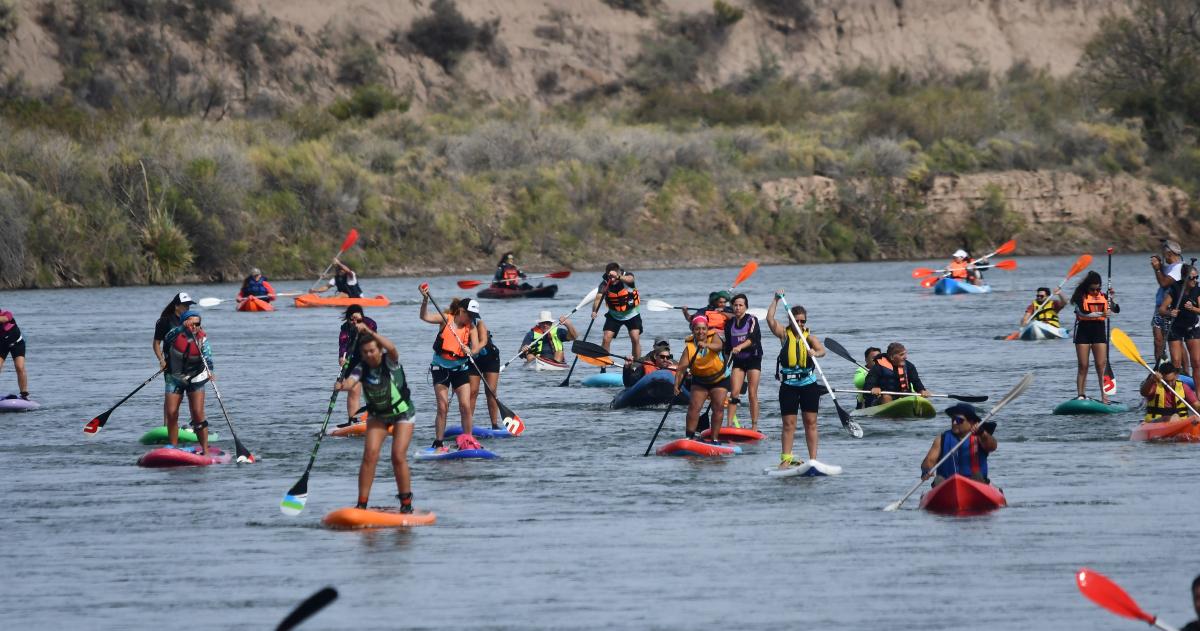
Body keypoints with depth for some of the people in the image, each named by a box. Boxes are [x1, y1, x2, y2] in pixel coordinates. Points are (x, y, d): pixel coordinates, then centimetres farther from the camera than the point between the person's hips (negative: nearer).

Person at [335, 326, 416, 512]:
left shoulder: (390, 362, -22)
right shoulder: (361, 368, -13)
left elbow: (392, 348, -45)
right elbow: (349, 383, -31)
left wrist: (370, 332, -55)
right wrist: (342, 385, -55)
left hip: (401, 414, -3)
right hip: (377, 415, 3)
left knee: (398, 457, -14)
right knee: (370, 455, -13)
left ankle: (406, 503, 1)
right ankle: (361, 504, -10)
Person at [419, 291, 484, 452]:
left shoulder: (471, 328, -2)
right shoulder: (446, 319, -7)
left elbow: (476, 347, -14)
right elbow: (425, 317, -20)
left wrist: (471, 351, -37)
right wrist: (425, 300, -37)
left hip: (460, 368, 2)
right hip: (441, 368, -2)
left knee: (466, 406, -7)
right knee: (443, 407, -5)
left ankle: (467, 440, 5)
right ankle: (438, 445, -2)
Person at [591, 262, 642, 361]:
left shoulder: (626, 276, -21)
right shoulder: (605, 283, -18)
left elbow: (629, 279, -46)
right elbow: (598, 297, -31)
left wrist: (618, 277, -68)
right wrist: (594, 311, -52)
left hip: (631, 315, -1)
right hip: (614, 315, 1)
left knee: (635, 338, -14)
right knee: (606, 339, -11)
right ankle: (602, 367, -4)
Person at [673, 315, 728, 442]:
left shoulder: (714, 337, -18)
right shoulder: (689, 346, -18)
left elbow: (718, 346, -42)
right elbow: (681, 368, -24)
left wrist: (706, 345, -64)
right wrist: (677, 385, -39)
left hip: (719, 379, -1)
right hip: (700, 380, 1)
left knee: (718, 407, -8)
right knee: (694, 406, -12)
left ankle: (715, 438, 0)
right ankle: (690, 436, -8)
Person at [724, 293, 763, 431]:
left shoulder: (752, 320, -6)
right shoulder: (729, 323, 7)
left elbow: (752, 338, -21)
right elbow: (728, 345, 13)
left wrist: (740, 347, -37)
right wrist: (726, 363, 12)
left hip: (753, 359, -4)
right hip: (738, 361, 4)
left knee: (752, 394, -5)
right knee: (734, 393, -7)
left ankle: (755, 426, -3)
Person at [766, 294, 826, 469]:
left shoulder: (809, 337, 1)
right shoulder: (784, 334, 3)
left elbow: (822, 350, -17)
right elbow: (770, 319, -11)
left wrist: (816, 353, -39)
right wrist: (776, 300, -13)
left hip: (808, 384, 0)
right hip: (788, 385, 0)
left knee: (811, 422, 1)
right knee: (788, 423, 0)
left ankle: (813, 459, 3)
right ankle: (786, 459, -1)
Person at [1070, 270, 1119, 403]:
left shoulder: (1103, 296, 8)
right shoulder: (1080, 296, -3)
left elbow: (1116, 310, 2)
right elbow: (1083, 312, -20)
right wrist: (1101, 314, -27)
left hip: (1099, 331, 2)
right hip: (1083, 331, -2)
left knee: (1101, 364, -6)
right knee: (1083, 366, 0)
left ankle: (1104, 394, -8)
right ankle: (1080, 395, 4)